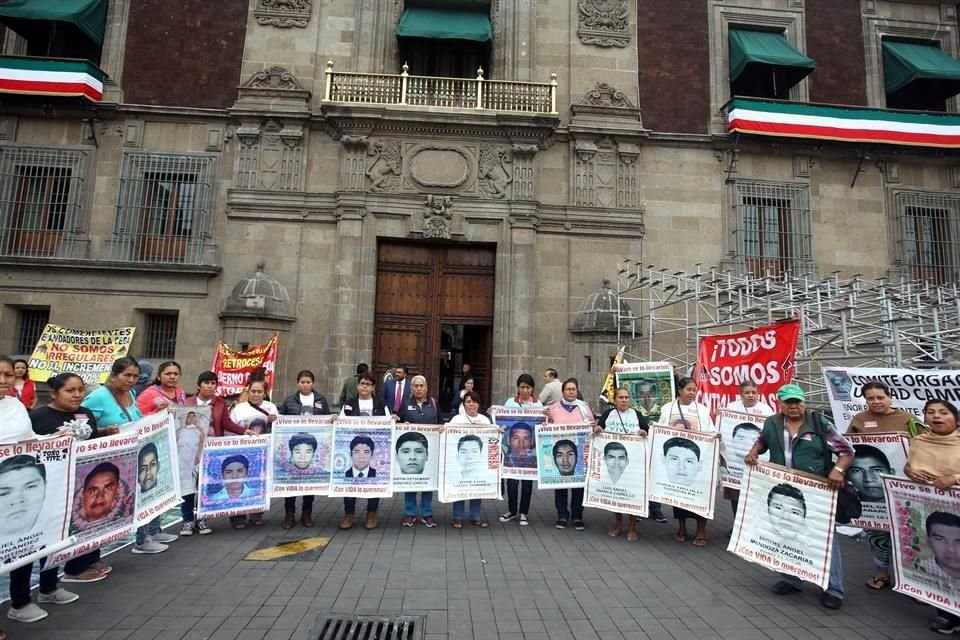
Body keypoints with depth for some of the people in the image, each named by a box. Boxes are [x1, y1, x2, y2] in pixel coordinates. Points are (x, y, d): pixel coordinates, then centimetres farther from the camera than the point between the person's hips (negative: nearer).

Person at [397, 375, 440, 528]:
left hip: (429, 447, 1)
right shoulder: (405, 404, 4)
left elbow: (440, 424, 9)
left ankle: (427, 514, 17)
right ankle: (410, 513, 17)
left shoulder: (434, 403, 6)